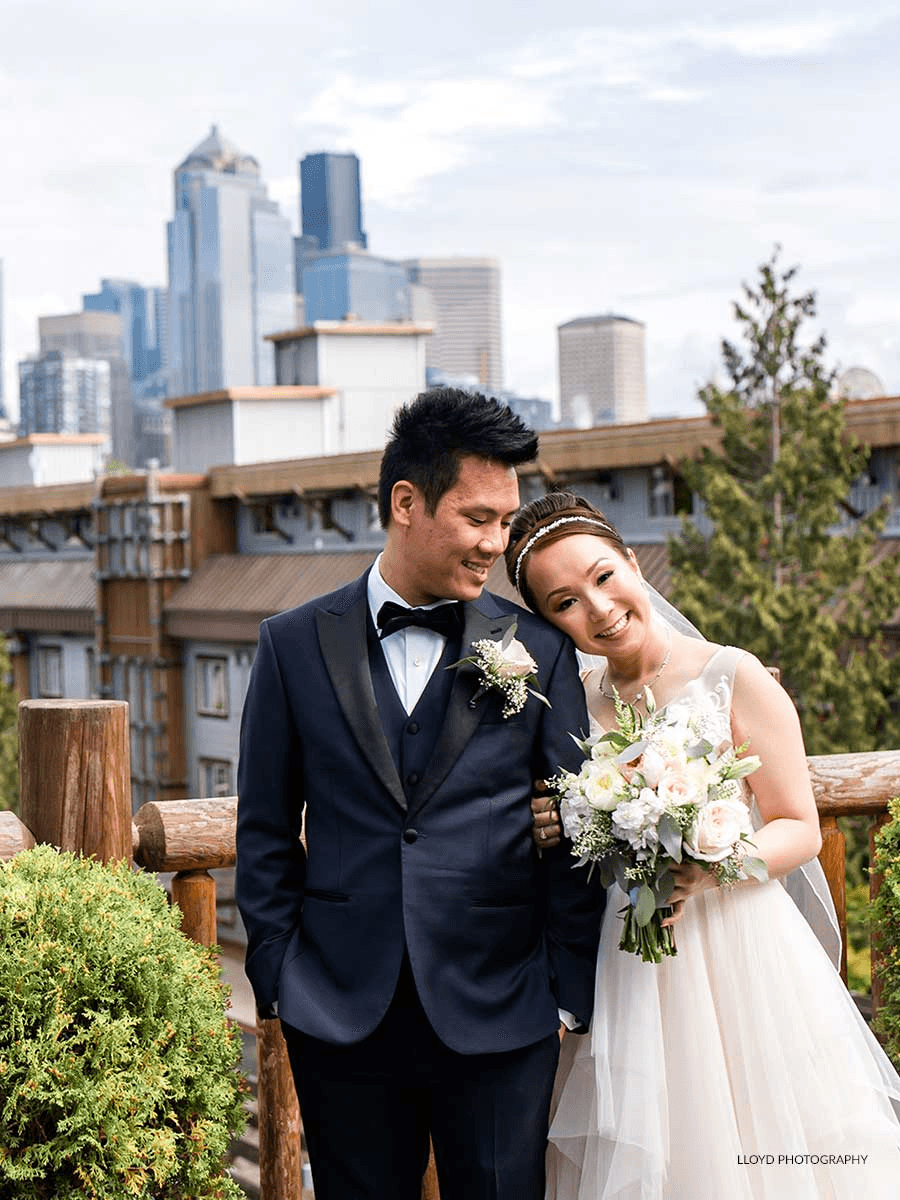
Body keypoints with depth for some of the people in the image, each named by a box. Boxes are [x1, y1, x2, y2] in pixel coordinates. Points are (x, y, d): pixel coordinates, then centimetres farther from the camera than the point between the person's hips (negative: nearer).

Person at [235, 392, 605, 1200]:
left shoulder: (542, 652, 2)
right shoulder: (296, 646, 3)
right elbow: (265, 832, 7)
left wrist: (569, 991, 0)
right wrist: (278, 977, 2)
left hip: (500, 1020, 0)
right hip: (340, 1016, 1)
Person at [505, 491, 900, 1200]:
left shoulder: (733, 678, -7)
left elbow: (801, 829, -6)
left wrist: (708, 866, -22)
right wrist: (554, 835, -5)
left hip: (738, 951, -3)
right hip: (622, 969, 4)